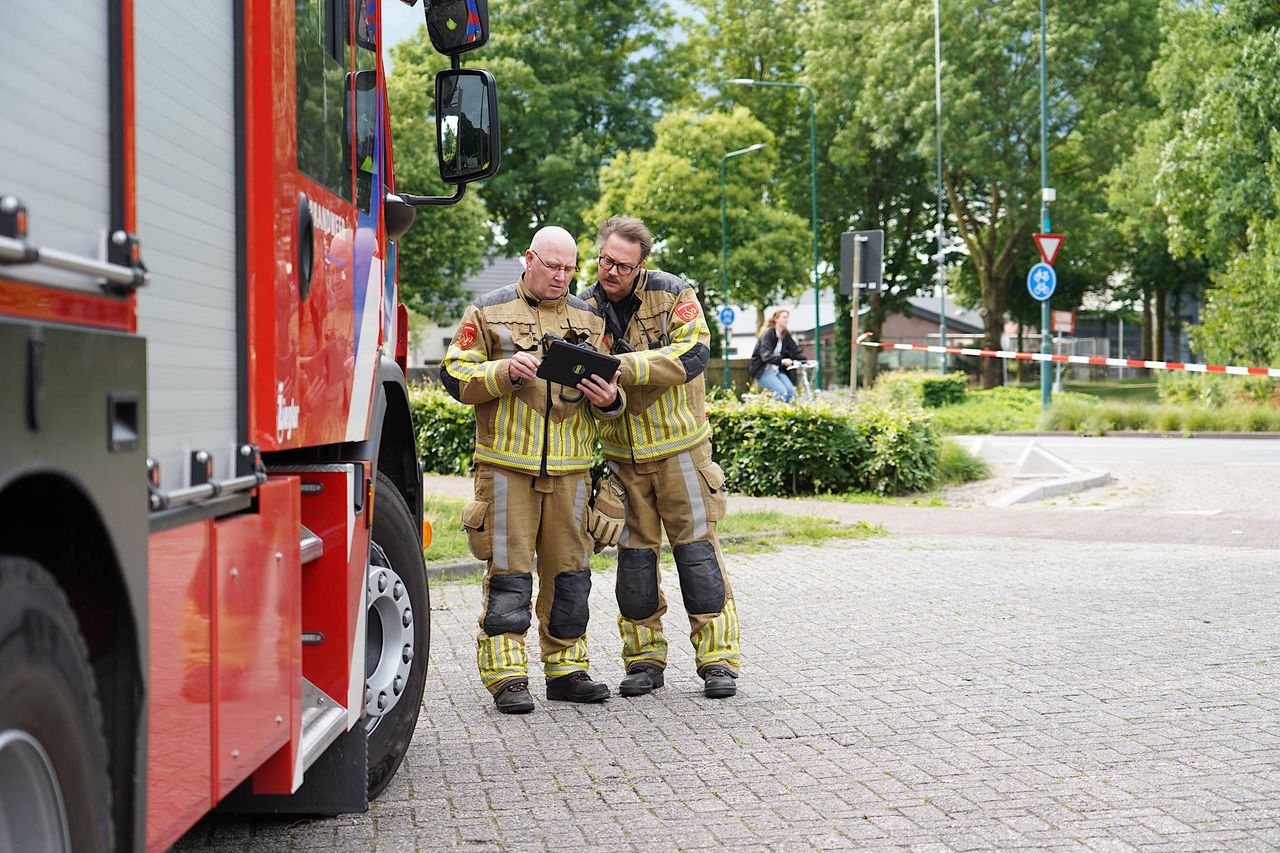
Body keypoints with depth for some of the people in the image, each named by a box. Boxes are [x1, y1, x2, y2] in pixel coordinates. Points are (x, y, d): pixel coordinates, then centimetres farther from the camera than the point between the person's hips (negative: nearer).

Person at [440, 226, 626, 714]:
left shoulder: (588, 320, 14)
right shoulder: (488, 313, 4)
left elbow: (610, 394, 16)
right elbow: (456, 376, -1)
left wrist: (609, 399, -8)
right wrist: (505, 371, -18)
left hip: (569, 468, 4)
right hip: (507, 465, -3)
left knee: (568, 572, 7)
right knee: (508, 573, -4)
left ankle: (565, 669, 18)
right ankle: (506, 676, 1)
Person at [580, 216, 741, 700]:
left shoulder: (671, 293, -8)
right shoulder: (585, 308, 2)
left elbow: (694, 352, -22)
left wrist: (625, 365, -30)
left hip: (679, 443, -3)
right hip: (621, 452, 3)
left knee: (696, 546, -2)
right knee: (634, 552, 6)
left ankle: (717, 658, 4)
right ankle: (644, 659, 16)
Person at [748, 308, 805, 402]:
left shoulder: (786, 335, 9)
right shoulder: (768, 333, -14)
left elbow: (795, 350, 8)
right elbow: (766, 354, -29)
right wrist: (781, 361, -45)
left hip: (777, 370, 7)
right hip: (762, 370, -7)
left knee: (792, 393, -13)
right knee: (782, 392, -25)